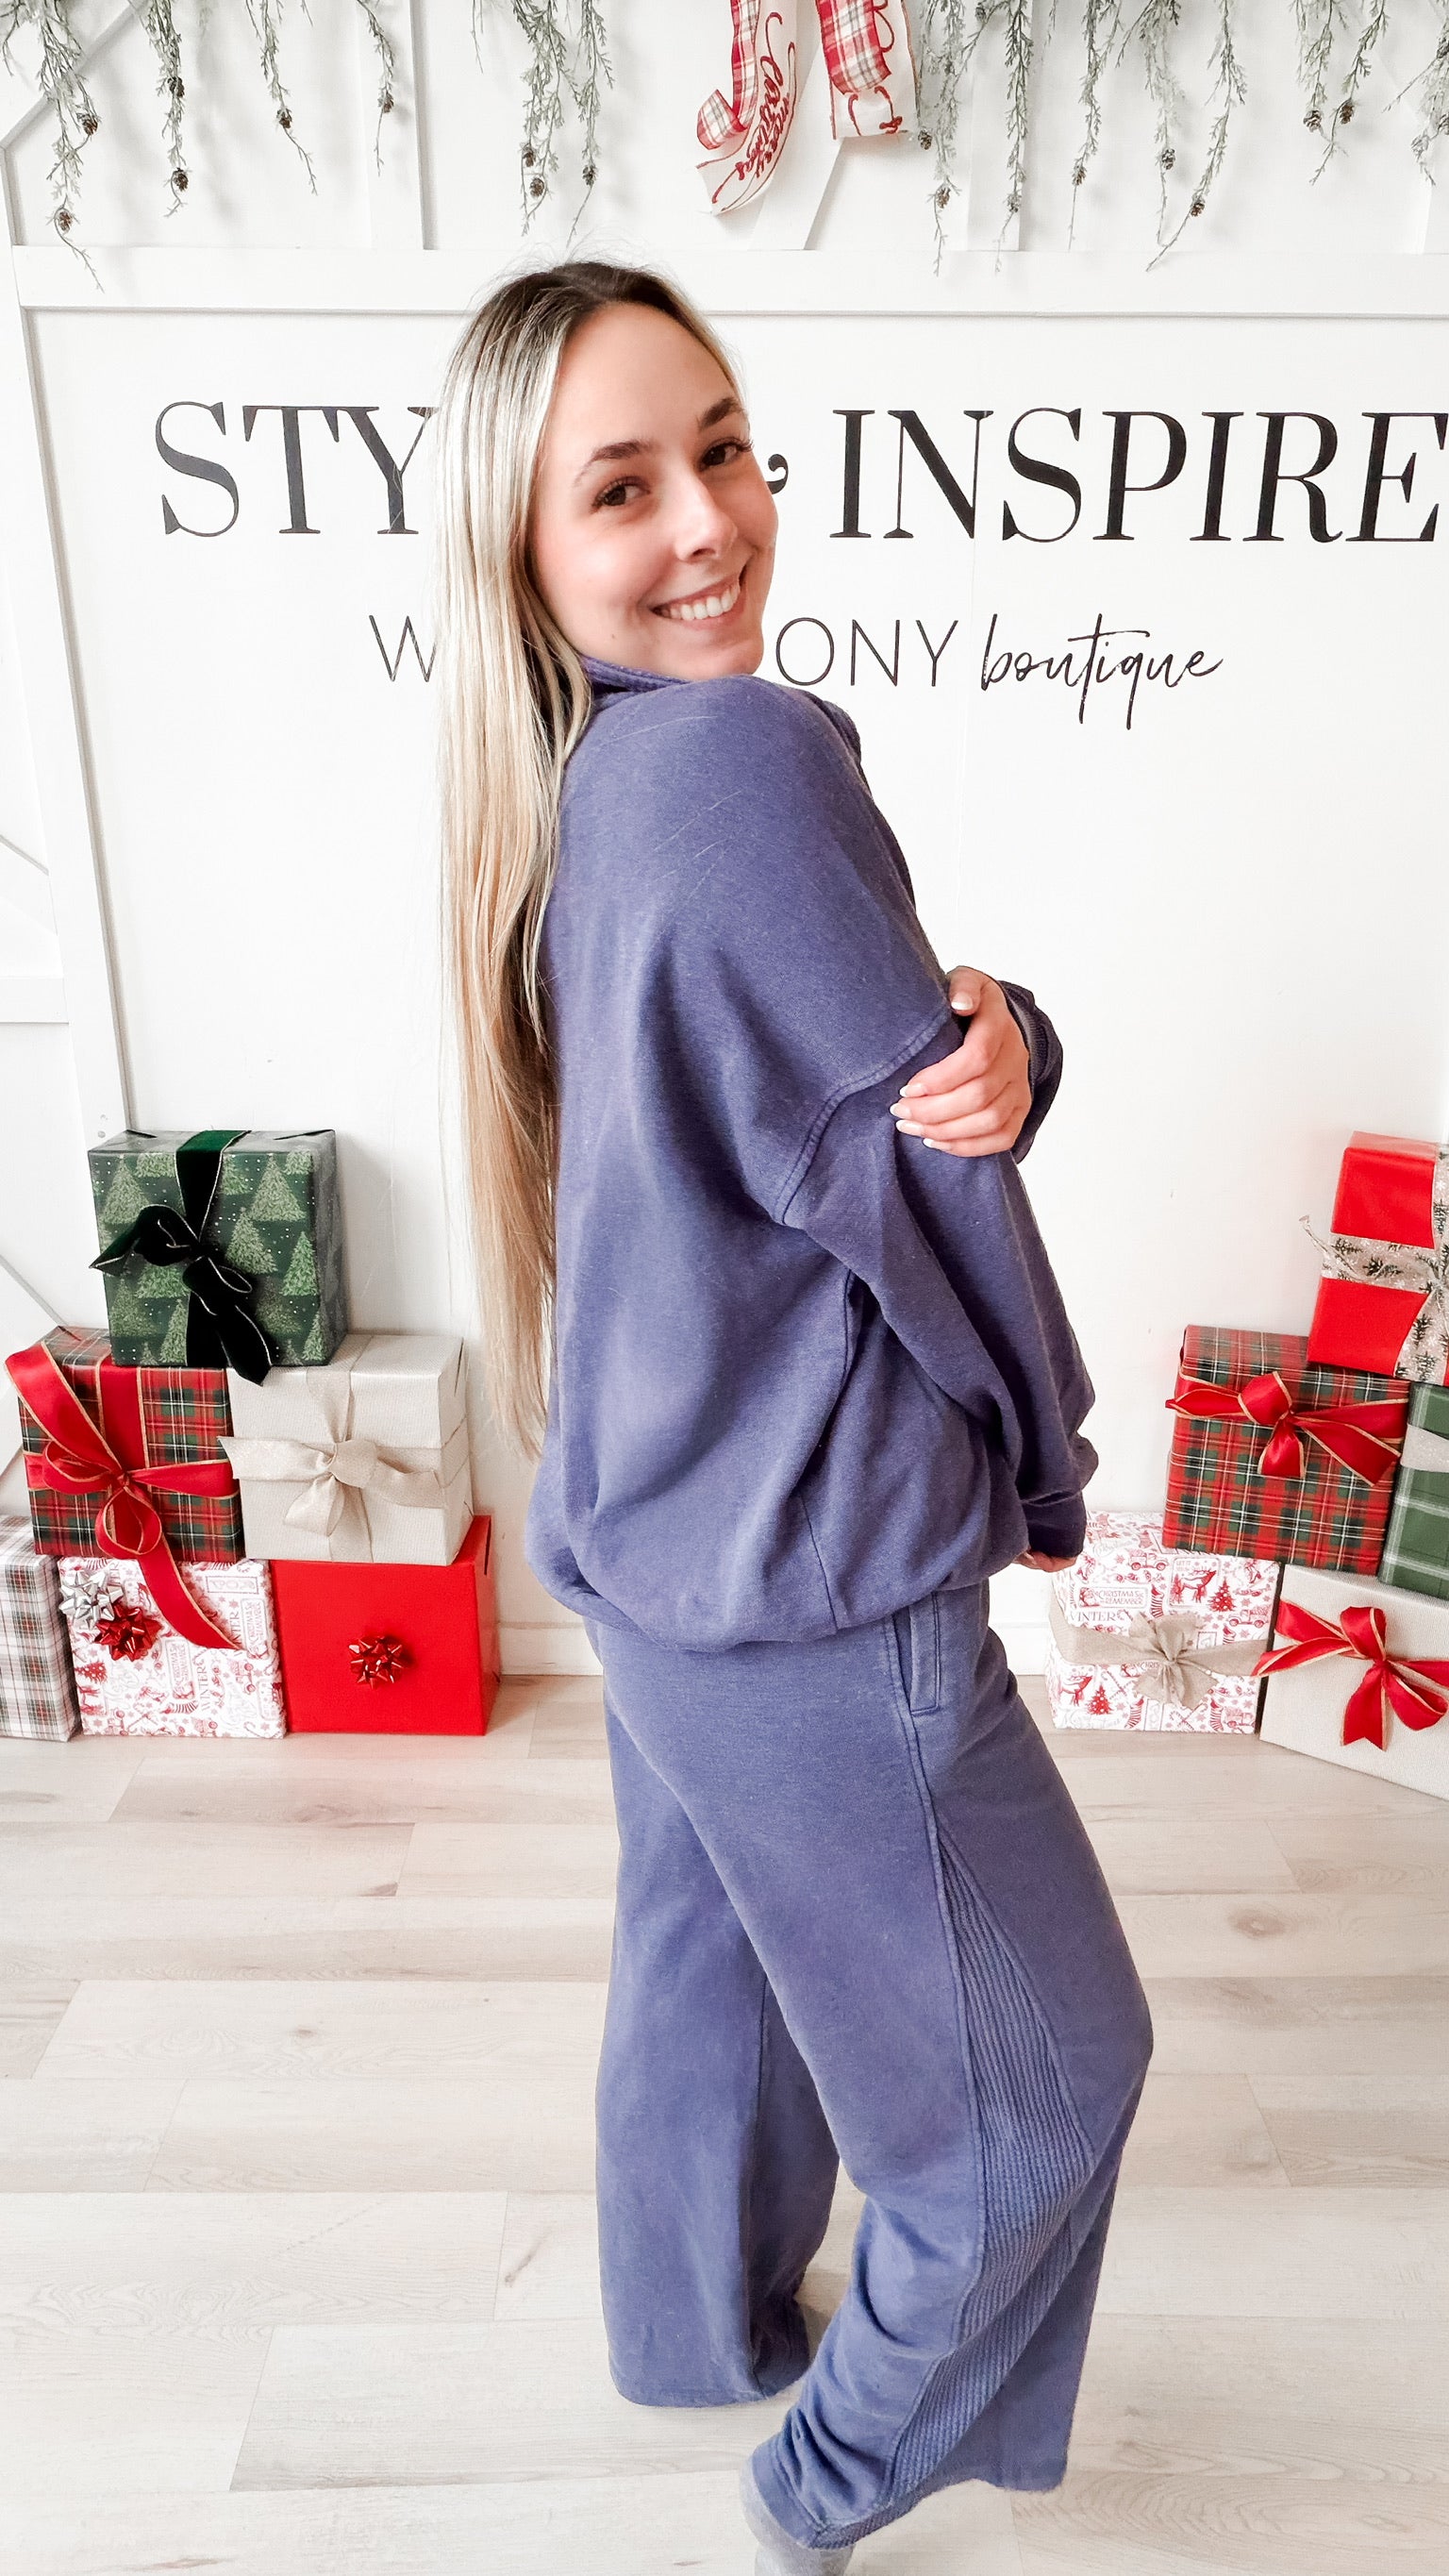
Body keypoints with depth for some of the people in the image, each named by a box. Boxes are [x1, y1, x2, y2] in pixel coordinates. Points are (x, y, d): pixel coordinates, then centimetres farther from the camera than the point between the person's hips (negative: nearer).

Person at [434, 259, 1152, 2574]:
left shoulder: (573, 797, 4)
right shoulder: (746, 755, -23)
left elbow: (914, 1067, 2)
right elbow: (905, 1177, -18)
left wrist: (1001, 1038, -21)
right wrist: (1044, 1466, -2)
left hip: (654, 1524, 9)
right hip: (810, 1577, -9)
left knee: (703, 1949, 29)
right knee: (1042, 2064, 16)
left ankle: (704, 2332, 56)